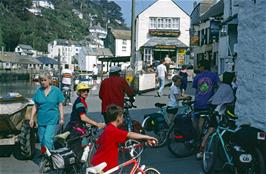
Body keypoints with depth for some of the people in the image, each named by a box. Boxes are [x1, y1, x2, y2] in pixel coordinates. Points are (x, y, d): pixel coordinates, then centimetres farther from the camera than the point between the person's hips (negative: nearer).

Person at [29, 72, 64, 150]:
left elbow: (60, 105, 2)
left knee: (48, 139, -14)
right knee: (42, 141, 7)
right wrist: (32, 118, 7)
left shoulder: (56, 90, 1)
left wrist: (61, 118, -3)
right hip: (41, 120, 4)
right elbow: (35, 106, 12)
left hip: (52, 120, -4)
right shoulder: (38, 91, 8)